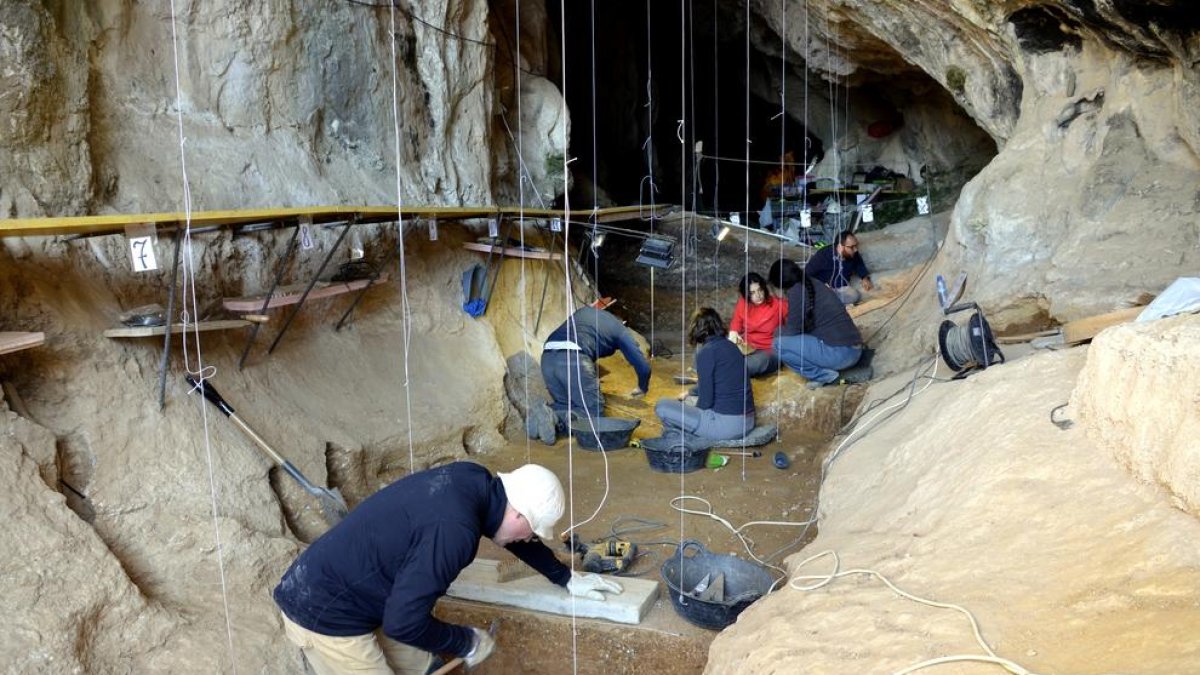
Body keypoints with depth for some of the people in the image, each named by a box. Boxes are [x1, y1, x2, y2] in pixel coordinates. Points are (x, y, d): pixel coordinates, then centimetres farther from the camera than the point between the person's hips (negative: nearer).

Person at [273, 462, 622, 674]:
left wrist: (567, 578, 25)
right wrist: (467, 642, -11)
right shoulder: (453, 530, -31)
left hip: (356, 590, 9)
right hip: (324, 612, -9)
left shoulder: (474, 480, -4)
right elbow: (404, 622, -27)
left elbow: (515, 538, 17)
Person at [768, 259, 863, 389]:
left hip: (838, 353, -9)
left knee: (779, 344, -6)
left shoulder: (796, 292, -9)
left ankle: (824, 375, -2)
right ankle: (827, 370, 11)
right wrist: (785, 329, 35)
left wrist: (779, 331, 17)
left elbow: (793, 331, -4)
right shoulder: (816, 285, 16)